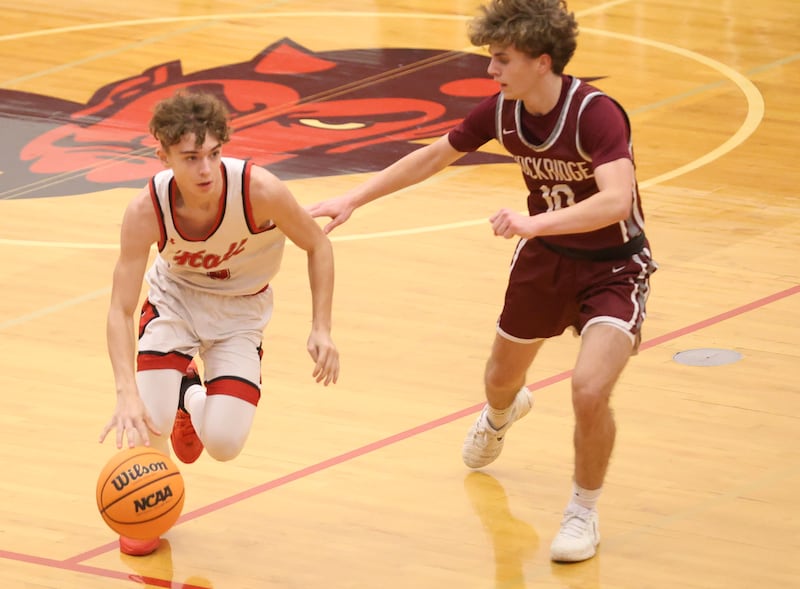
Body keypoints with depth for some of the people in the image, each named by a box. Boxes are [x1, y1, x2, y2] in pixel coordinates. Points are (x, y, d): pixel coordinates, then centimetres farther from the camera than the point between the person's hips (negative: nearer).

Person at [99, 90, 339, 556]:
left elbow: (318, 246, -13)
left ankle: (193, 400, 25)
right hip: (174, 297, 0)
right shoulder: (147, 211, -30)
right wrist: (127, 394, -42)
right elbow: (120, 310, -29)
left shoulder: (260, 191, -32)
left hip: (240, 309, 0)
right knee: (148, 421, -22)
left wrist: (322, 329, -18)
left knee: (224, 444, -15)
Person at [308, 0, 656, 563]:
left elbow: (616, 201, -45)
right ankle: (502, 414, 65)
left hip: (613, 267, -6)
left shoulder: (596, 114, -31)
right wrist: (354, 198, 1)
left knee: (590, 389, -25)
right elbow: (433, 156, 4)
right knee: (502, 377, 23)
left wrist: (535, 222, -58)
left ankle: (584, 511, 1)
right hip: (546, 258, 6)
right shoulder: (501, 110, -12)